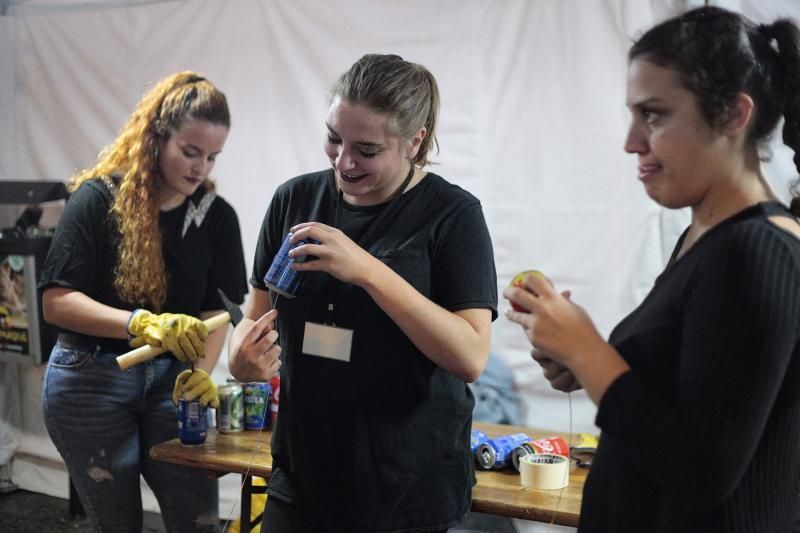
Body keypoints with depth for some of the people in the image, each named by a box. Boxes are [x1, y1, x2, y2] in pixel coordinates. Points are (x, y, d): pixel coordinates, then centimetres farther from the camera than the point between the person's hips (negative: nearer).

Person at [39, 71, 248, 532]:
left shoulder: (217, 216, 0)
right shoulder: (99, 199, -11)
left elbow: (216, 309, -2)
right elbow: (56, 302, -17)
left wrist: (201, 372, -22)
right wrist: (141, 323, -32)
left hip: (169, 378, 3)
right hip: (92, 381, -3)